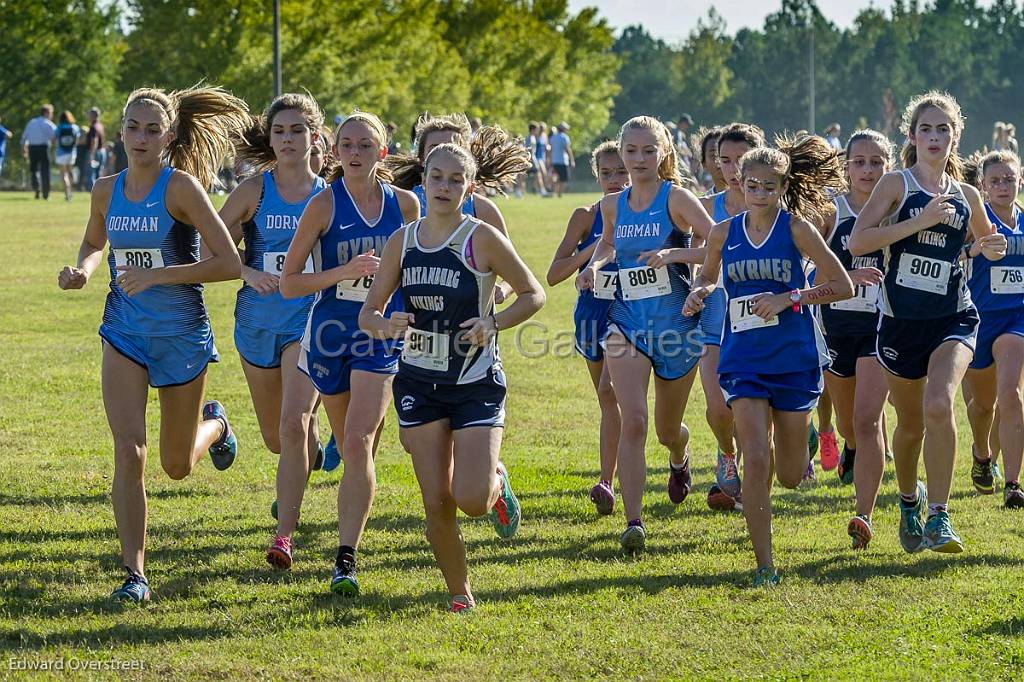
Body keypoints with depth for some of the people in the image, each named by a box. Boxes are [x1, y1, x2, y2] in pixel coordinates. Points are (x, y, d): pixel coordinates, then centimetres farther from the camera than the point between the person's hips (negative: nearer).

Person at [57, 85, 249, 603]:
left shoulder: (181, 186, -14)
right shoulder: (107, 191, 1)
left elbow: (228, 263, -18)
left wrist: (156, 275, -25)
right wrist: (82, 269, -1)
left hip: (182, 332, -3)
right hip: (125, 331, 3)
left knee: (176, 466, 13)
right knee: (128, 451, -14)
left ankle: (213, 423, 48)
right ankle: (134, 573, -7)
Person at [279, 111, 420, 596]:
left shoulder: (405, 204, 1)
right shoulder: (324, 205, -7)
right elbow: (288, 283, -7)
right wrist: (346, 271, -19)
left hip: (380, 336, 0)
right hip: (330, 332, 0)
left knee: (358, 443, -17)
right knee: (353, 453, 10)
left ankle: (346, 558, -18)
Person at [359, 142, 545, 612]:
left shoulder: (482, 239, -10)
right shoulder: (402, 242, 1)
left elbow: (533, 294, -2)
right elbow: (368, 312, 5)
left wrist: (492, 324, -18)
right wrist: (384, 326, -18)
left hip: (476, 383, -3)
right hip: (419, 383, 3)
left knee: (471, 500, -14)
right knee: (437, 504, -1)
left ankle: (496, 481, 23)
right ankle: (459, 593, 18)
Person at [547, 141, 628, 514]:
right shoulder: (586, 217, -6)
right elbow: (554, 275, -13)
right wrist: (595, 248, -23)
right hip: (592, 314, 2)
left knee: (610, 391, -20)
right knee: (610, 401, 13)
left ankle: (606, 483, -16)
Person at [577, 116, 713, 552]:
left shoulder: (676, 198, -8)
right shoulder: (612, 205, 5)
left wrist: (674, 254, -28)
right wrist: (594, 265, 7)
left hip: (676, 324, -2)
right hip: (627, 323, 2)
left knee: (667, 429, 15)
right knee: (633, 421, -17)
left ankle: (679, 459, 53)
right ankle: (633, 523, -17)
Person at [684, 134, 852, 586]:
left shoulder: (796, 227, -6)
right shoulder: (724, 233, 3)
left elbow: (842, 286, -4)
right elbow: (709, 277, 22)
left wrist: (789, 299, -15)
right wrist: (699, 293, -2)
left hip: (795, 357, -1)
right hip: (744, 358, 1)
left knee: (790, 476, 6)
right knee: (755, 460, -14)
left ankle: (793, 440, 45)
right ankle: (764, 565, -5)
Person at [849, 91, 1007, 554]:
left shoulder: (966, 196, 8)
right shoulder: (896, 184, -3)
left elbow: (984, 242, 27)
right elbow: (857, 242, -15)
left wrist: (991, 248, 3)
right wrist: (918, 222, -21)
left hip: (954, 318, 1)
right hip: (901, 320, -1)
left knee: (939, 404, -24)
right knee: (910, 423, 12)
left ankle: (939, 516, -19)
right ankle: (909, 500, 41)